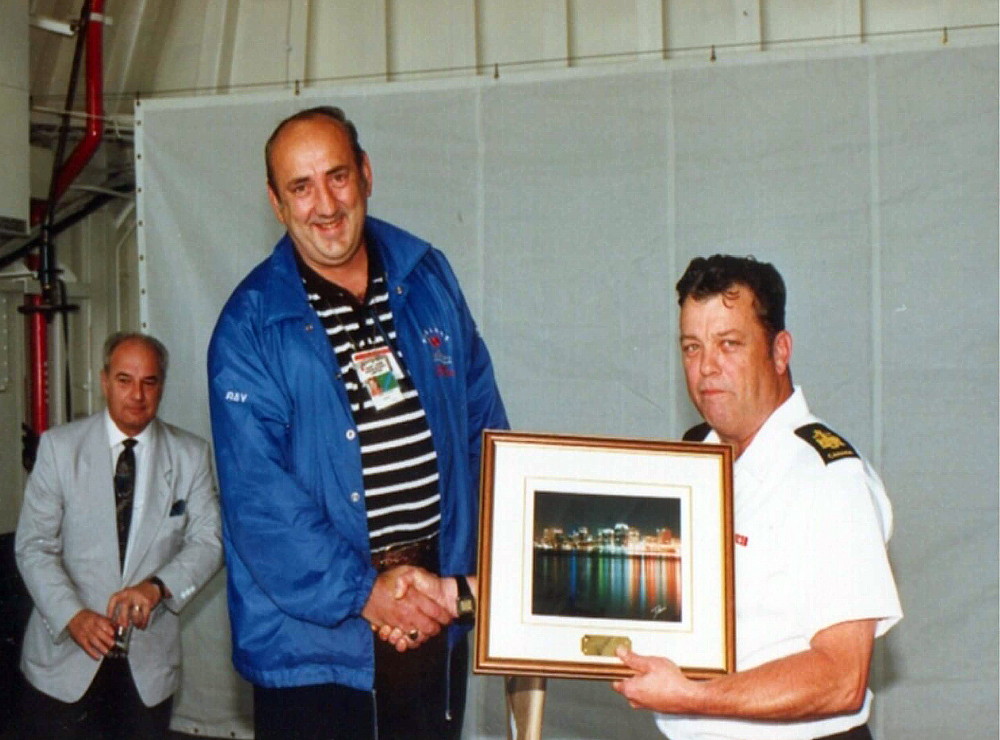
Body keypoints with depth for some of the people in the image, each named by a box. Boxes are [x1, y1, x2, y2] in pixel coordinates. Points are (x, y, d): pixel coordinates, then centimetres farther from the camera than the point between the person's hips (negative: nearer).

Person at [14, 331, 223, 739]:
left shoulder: (190, 455, 1)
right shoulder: (59, 446, -2)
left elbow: (209, 541, -4)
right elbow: (33, 545, -4)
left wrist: (158, 586, -23)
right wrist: (72, 616, -18)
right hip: (64, 655, -1)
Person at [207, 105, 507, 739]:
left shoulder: (429, 278, 5)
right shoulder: (251, 327, -8)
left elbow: (484, 427, 7)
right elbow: (257, 496, -14)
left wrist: (464, 575, -1)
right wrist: (363, 591, -19)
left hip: (438, 619, 4)